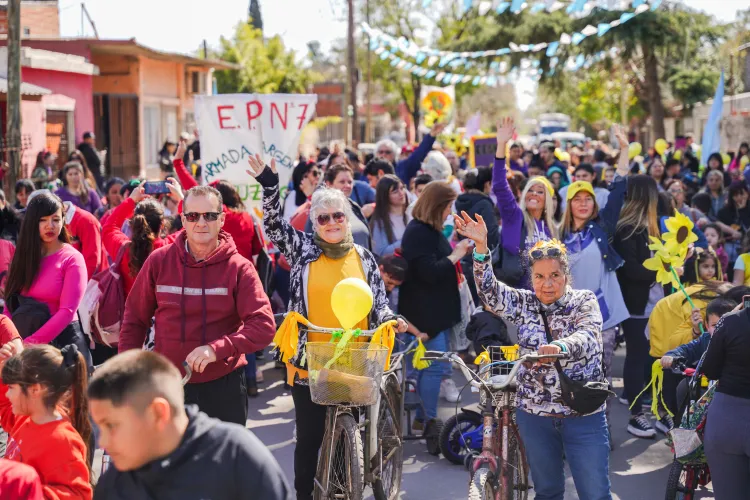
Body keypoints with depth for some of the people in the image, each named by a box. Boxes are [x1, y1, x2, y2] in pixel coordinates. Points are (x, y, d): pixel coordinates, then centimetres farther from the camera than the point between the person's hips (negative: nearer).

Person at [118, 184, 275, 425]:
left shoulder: (239, 268, -7)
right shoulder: (159, 261, -2)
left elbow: (264, 326, -14)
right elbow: (134, 319, 6)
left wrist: (217, 349, -26)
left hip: (223, 385, -1)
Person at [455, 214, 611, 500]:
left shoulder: (585, 302, -2)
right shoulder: (524, 303, 5)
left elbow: (587, 337, -21)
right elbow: (490, 292, -12)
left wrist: (559, 347, -44)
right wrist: (481, 246, -27)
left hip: (584, 414, -3)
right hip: (534, 413, 3)